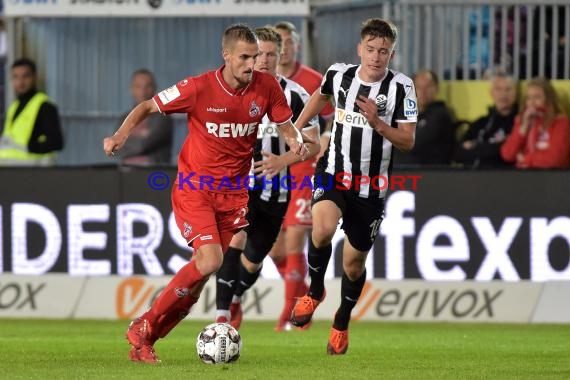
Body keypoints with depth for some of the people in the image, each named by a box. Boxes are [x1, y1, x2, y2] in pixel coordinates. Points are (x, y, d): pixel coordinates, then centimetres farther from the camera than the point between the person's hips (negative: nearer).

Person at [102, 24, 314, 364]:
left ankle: (146, 343, 11)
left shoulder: (267, 87, -6)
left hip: (234, 191, 4)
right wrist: (120, 137, -20)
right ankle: (143, 328, -5)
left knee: (203, 272, -1)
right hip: (195, 186, -4)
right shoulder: (199, 88, -15)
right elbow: (148, 107, -4)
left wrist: (296, 141, -16)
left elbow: (286, 125, 7)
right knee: (209, 261, -20)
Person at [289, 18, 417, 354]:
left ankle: (342, 323, 38)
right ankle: (315, 290, -1)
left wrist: (377, 122, -27)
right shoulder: (339, 74, -4)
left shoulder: (401, 87, -12)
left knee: (354, 262, 9)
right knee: (323, 229, -30)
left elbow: (408, 141, -12)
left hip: (371, 187, 0)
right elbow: (321, 95, 21)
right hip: (334, 173, 0)